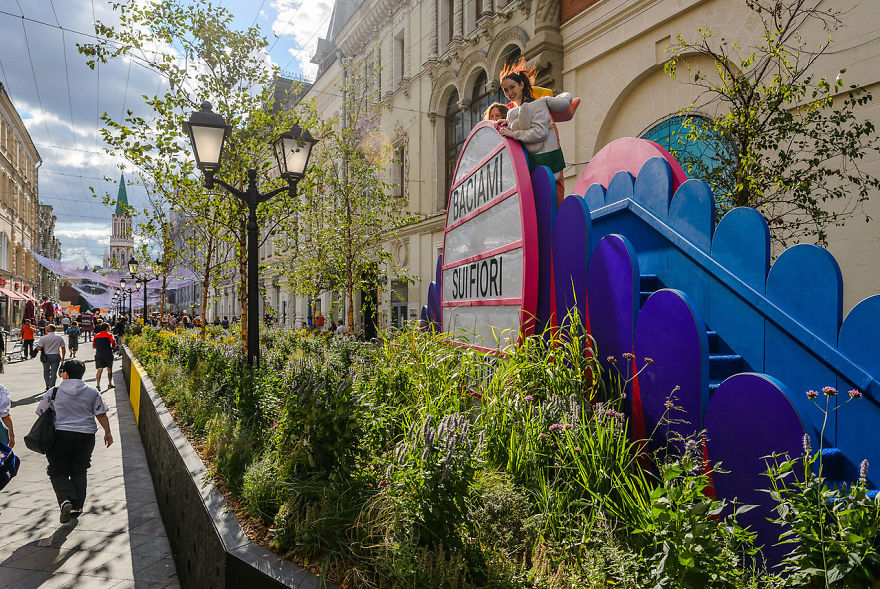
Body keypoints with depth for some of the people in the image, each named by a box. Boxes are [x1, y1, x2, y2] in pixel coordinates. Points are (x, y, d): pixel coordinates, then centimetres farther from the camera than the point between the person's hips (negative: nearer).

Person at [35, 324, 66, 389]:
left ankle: (48, 386, 14)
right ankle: (51, 387, 0)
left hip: (46, 356, -1)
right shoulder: (59, 337, 1)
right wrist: (63, 357, 12)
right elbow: (63, 348, 2)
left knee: (46, 372, 15)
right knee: (54, 372, 3)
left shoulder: (43, 338, -6)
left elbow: (39, 348, -11)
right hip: (56, 356, 1)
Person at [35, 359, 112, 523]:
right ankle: (77, 507, 13)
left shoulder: (53, 392, -2)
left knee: (57, 472, 9)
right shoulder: (92, 392, 1)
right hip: (85, 436, 2)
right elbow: (101, 415, 3)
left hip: (61, 435, -2)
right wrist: (107, 432, 14)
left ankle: (65, 500, -13)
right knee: (79, 472, 13)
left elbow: (41, 414, 5)